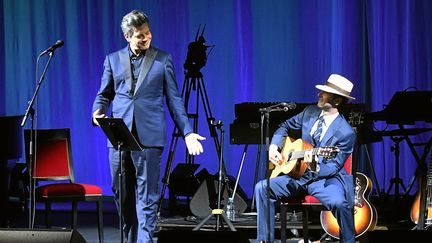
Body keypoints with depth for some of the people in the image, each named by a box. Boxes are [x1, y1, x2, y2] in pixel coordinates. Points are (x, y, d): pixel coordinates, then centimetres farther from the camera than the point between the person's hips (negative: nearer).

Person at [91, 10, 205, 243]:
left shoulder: (163, 59, 7)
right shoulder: (113, 60, 12)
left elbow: (174, 99, 7)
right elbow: (104, 95, 15)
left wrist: (187, 132, 0)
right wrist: (98, 112, -8)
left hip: (149, 137, -3)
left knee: (147, 196, -4)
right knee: (123, 195, 7)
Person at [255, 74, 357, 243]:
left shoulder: (346, 133, -15)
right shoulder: (310, 112, 3)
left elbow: (333, 168, -16)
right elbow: (285, 126, 20)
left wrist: (314, 166, -37)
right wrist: (273, 147, 3)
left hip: (325, 178, -6)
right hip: (299, 176, 6)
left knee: (338, 202, -38)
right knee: (262, 188, -13)